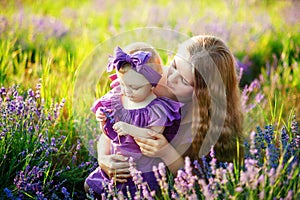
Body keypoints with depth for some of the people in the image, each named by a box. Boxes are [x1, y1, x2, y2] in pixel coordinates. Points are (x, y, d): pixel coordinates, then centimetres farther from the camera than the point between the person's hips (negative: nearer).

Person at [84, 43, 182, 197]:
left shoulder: (156, 109, -18)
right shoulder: (116, 99, -1)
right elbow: (108, 133, 8)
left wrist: (131, 130, -33)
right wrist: (102, 120, -12)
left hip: (144, 169, -6)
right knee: (89, 187, 16)